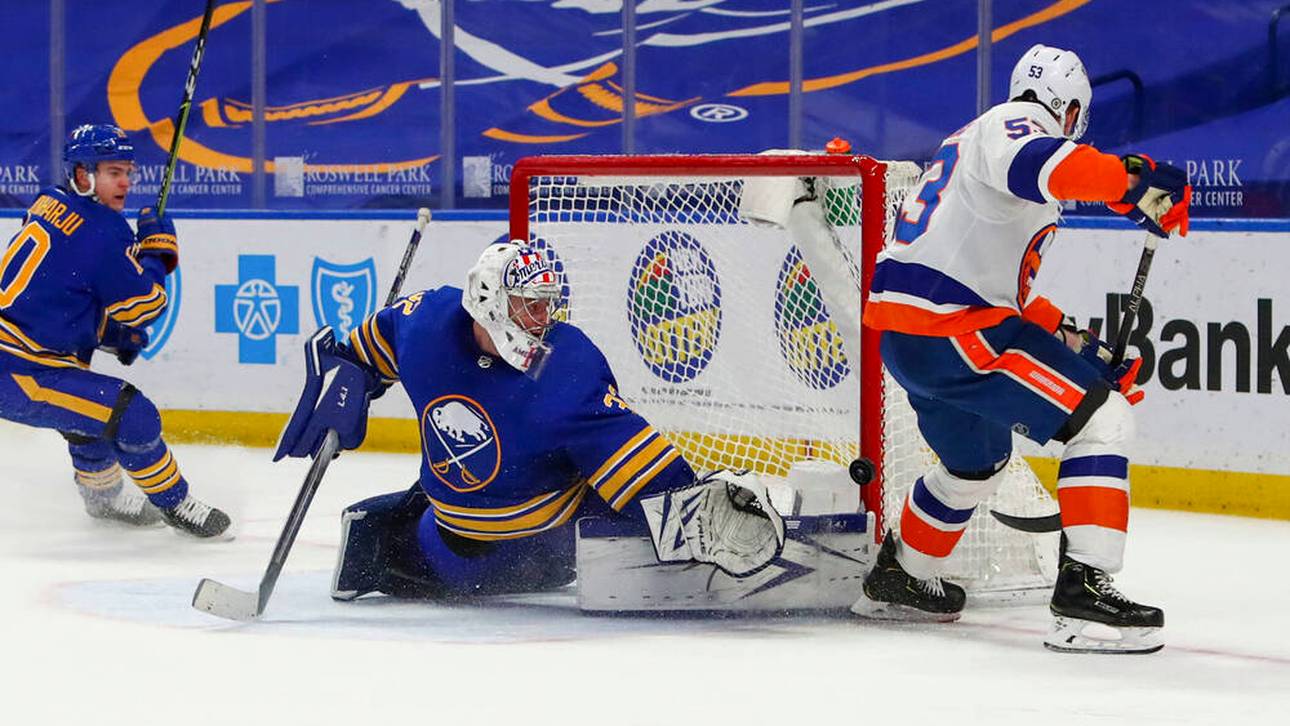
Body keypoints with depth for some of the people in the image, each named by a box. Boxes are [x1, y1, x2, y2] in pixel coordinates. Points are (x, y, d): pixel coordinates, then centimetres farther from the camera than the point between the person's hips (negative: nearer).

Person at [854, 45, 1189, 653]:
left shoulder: (970, 140, 26)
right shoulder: (1019, 123, -4)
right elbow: (1037, 164, -33)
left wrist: (1070, 339, 26)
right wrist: (1132, 181, -36)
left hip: (900, 332, 10)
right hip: (951, 329, -10)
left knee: (978, 459, 33)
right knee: (1102, 418, -11)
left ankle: (897, 580, 50)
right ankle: (1083, 589, -19)